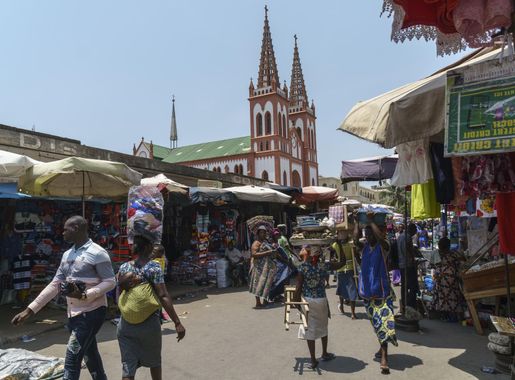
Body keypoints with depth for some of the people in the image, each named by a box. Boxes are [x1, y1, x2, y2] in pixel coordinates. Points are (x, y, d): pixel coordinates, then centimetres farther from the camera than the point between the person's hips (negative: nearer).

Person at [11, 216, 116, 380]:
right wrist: (30, 310, 7)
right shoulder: (67, 254, 10)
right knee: (90, 356, 19)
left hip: (91, 312, -8)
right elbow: (55, 284, 11)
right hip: (74, 313, 8)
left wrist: (85, 295, -26)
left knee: (71, 361, -7)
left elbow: (110, 282, -15)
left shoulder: (97, 253, -15)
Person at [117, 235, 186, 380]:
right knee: (154, 361, 20)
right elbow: (163, 296, -21)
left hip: (126, 324, 3)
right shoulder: (154, 267, -14)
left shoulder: (123, 267, 1)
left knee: (128, 366, 7)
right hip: (149, 324, -3)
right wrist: (177, 323, -20)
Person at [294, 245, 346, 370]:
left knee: (310, 329, 8)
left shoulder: (302, 267, -13)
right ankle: (324, 354, 38)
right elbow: (341, 263, 6)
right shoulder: (324, 266, -7)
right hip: (321, 300, 2)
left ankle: (313, 360, 13)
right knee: (323, 327, 22)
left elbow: (299, 287, -13)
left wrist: (296, 300, -3)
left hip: (307, 300, -2)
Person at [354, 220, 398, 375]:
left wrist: (371, 221, -21)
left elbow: (381, 237, -30)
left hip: (382, 291, -5)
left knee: (383, 323, -10)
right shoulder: (364, 247, 4)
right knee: (375, 323, 18)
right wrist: (357, 222, -14)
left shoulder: (383, 247, -8)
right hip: (367, 291, 5)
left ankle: (384, 359, -8)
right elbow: (355, 240, -17)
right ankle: (382, 348, 37)